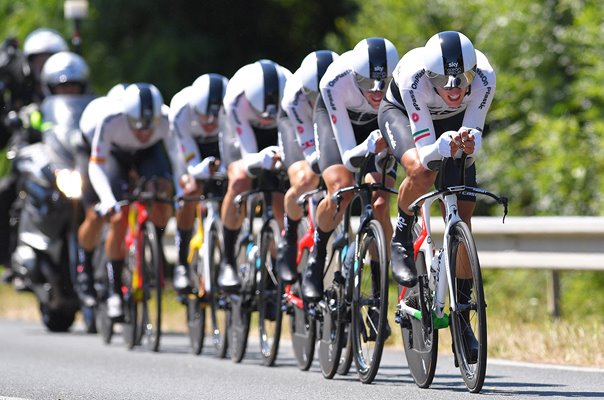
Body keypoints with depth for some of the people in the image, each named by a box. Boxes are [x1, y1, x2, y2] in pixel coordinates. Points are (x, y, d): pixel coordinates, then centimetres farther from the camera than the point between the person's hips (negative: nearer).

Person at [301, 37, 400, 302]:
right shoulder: (336, 81, -39)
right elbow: (348, 156, -37)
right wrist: (370, 146, -57)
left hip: (381, 122, 1)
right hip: (335, 116, -1)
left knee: (379, 204, -18)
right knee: (340, 191, -26)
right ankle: (316, 259, 0)